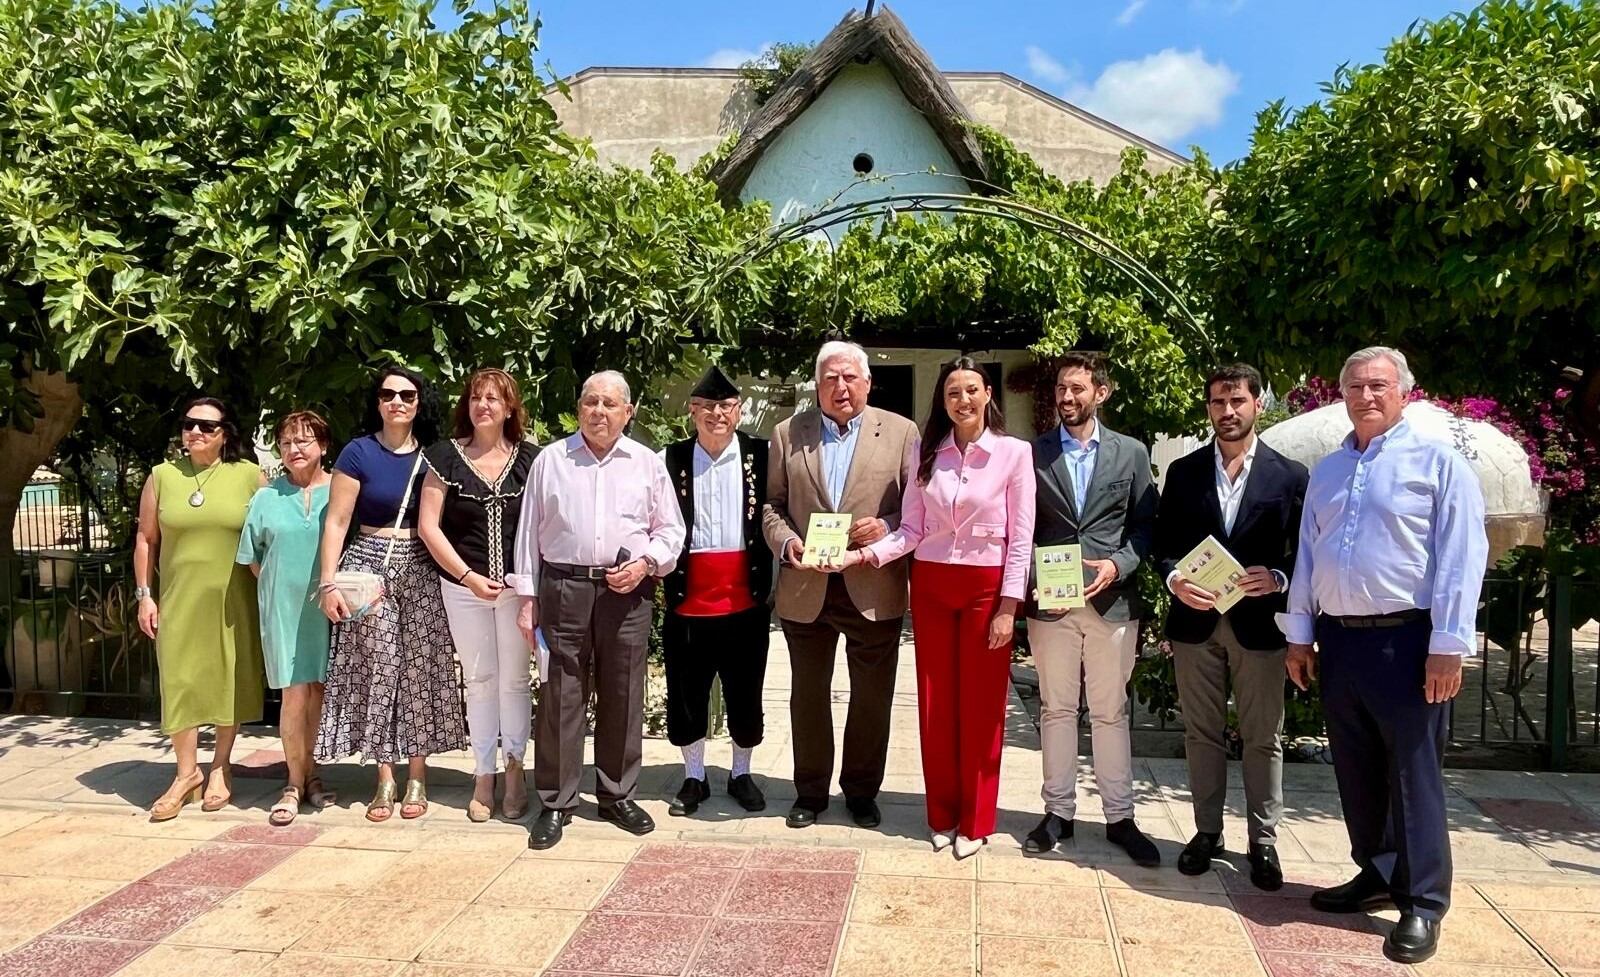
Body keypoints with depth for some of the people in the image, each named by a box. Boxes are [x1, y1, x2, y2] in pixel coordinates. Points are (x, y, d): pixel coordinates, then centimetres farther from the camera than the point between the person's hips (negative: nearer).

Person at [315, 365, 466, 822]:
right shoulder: (358, 453, 0)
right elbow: (336, 523, -2)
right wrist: (329, 582, -9)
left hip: (421, 572, 2)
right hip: (370, 567, -1)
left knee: (419, 671, 1)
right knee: (377, 670, -1)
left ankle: (417, 777, 12)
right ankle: (385, 779, 11)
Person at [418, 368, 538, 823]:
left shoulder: (530, 459, 1)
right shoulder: (446, 456, -1)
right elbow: (428, 525, -3)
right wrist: (468, 576, -10)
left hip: (517, 583, 0)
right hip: (464, 585, 0)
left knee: (515, 678, 4)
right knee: (480, 679, 9)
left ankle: (514, 767, 19)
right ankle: (484, 775, 19)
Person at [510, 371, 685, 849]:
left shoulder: (648, 463, 8)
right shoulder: (550, 460, 6)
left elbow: (670, 530, 12)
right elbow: (529, 532, 7)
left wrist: (646, 562, -7)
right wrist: (527, 596, 2)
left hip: (628, 592, 1)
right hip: (563, 589, -1)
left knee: (623, 696, 8)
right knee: (560, 696, 1)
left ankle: (617, 794, 22)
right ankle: (555, 803, 12)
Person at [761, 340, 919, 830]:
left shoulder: (900, 432, 1)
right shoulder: (787, 434, 6)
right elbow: (772, 505, 7)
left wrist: (888, 525, -18)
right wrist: (786, 541, -11)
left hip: (873, 590, -1)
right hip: (807, 588, 1)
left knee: (872, 698, 10)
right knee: (809, 697, 14)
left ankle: (862, 790, 28)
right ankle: (810, 790, 30)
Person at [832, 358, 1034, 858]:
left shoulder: (1014, 452, -5)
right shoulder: (926, 452, 4)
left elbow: (1021, 538, -6)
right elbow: (911, 530, 2)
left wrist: (1008, 607, -10)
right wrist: (863, 555, -13)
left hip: (987, 588, -3)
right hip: (931, 586, 3)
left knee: (980, 707, 5)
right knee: (935, 705, 9)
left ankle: (974, 821, 19)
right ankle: (942, 815, 24)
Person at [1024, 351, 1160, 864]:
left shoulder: (1131, 453, 6)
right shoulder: (1033, 453, 5)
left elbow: (1146, 525, 5)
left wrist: (1117, 565, -11)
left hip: (1112, 601, 0)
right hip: (1050, 602, 0)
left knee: (1111, 712, 8)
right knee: (1056, 710, 9)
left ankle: (1120, 816, 19)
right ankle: (1059, 811, 20)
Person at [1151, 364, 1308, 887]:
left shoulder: (1289, 475, 1)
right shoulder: (1183, 471, 6)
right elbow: (1162, 545, 6)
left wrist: (1277, 579, -17)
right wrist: (1174, 580, -13)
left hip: (1258, 622, -1)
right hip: (1195, 621, 2)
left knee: (1263, 738, 6)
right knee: (1202, 733, 11)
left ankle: (1263, 840, 19)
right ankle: (1207, 831, 23)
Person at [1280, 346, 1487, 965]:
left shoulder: (1438, 461, -4)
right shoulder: (1326, 471, 15)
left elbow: (1461, 557, -10)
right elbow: (1307, 556, 16)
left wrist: (1449, 644, -15)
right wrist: (1299, 635, 12)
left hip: (1406, 639, -6)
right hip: (1338, 638, 6)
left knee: (1413, 775, 0)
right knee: (1356, 772, 13)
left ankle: (1422, 906, 11)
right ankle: (1377, 875, 29)